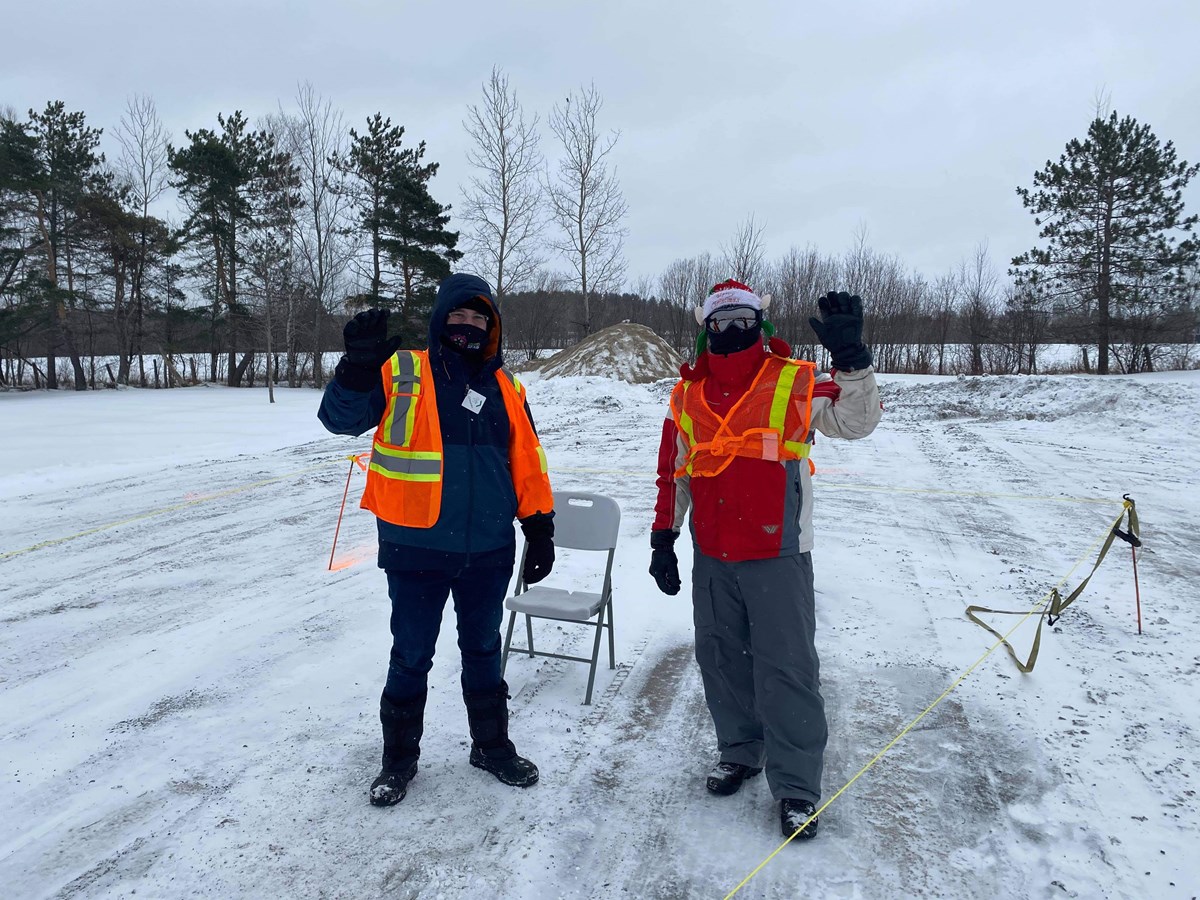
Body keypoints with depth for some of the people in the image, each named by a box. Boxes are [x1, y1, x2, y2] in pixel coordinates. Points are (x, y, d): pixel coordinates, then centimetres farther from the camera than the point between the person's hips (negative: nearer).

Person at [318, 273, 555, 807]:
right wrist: (360, 365, -31)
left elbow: (527, 462, 8)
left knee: (483, 649, 18)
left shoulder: (505, 386, 5)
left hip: (489, 551, 3)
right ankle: (399, 757, 31)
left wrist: (540, 528, 7)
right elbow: (340, 418, -13)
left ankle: (492, 745, 37)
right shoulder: (401, 373, -5)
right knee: (411, 656, 10)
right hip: (416, 549, -3)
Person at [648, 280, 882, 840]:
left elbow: (856, 420, -12)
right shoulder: (688, 395, 8)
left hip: (778, 557, -4)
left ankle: (796, 786, 16)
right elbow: (673, 474, 14)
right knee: (720, 660, 16)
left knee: (786, 669, 0)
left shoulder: (795, 384, -2)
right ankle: (741, 751, 37)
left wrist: (850, 357, -25)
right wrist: (663, 538, 12)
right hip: (710, 559, 4)